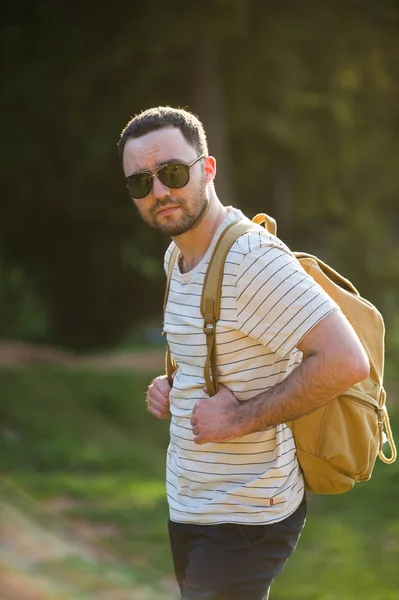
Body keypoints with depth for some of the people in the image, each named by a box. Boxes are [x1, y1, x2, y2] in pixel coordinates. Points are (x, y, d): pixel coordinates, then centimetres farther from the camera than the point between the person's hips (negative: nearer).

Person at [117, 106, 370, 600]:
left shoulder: (252, 258, -22)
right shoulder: (177, 257, 9)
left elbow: (345, 362, -30)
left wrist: (241, 417, -24)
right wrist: (170, 389, 6)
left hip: (244, 520, -9)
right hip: (189, 504, 9)